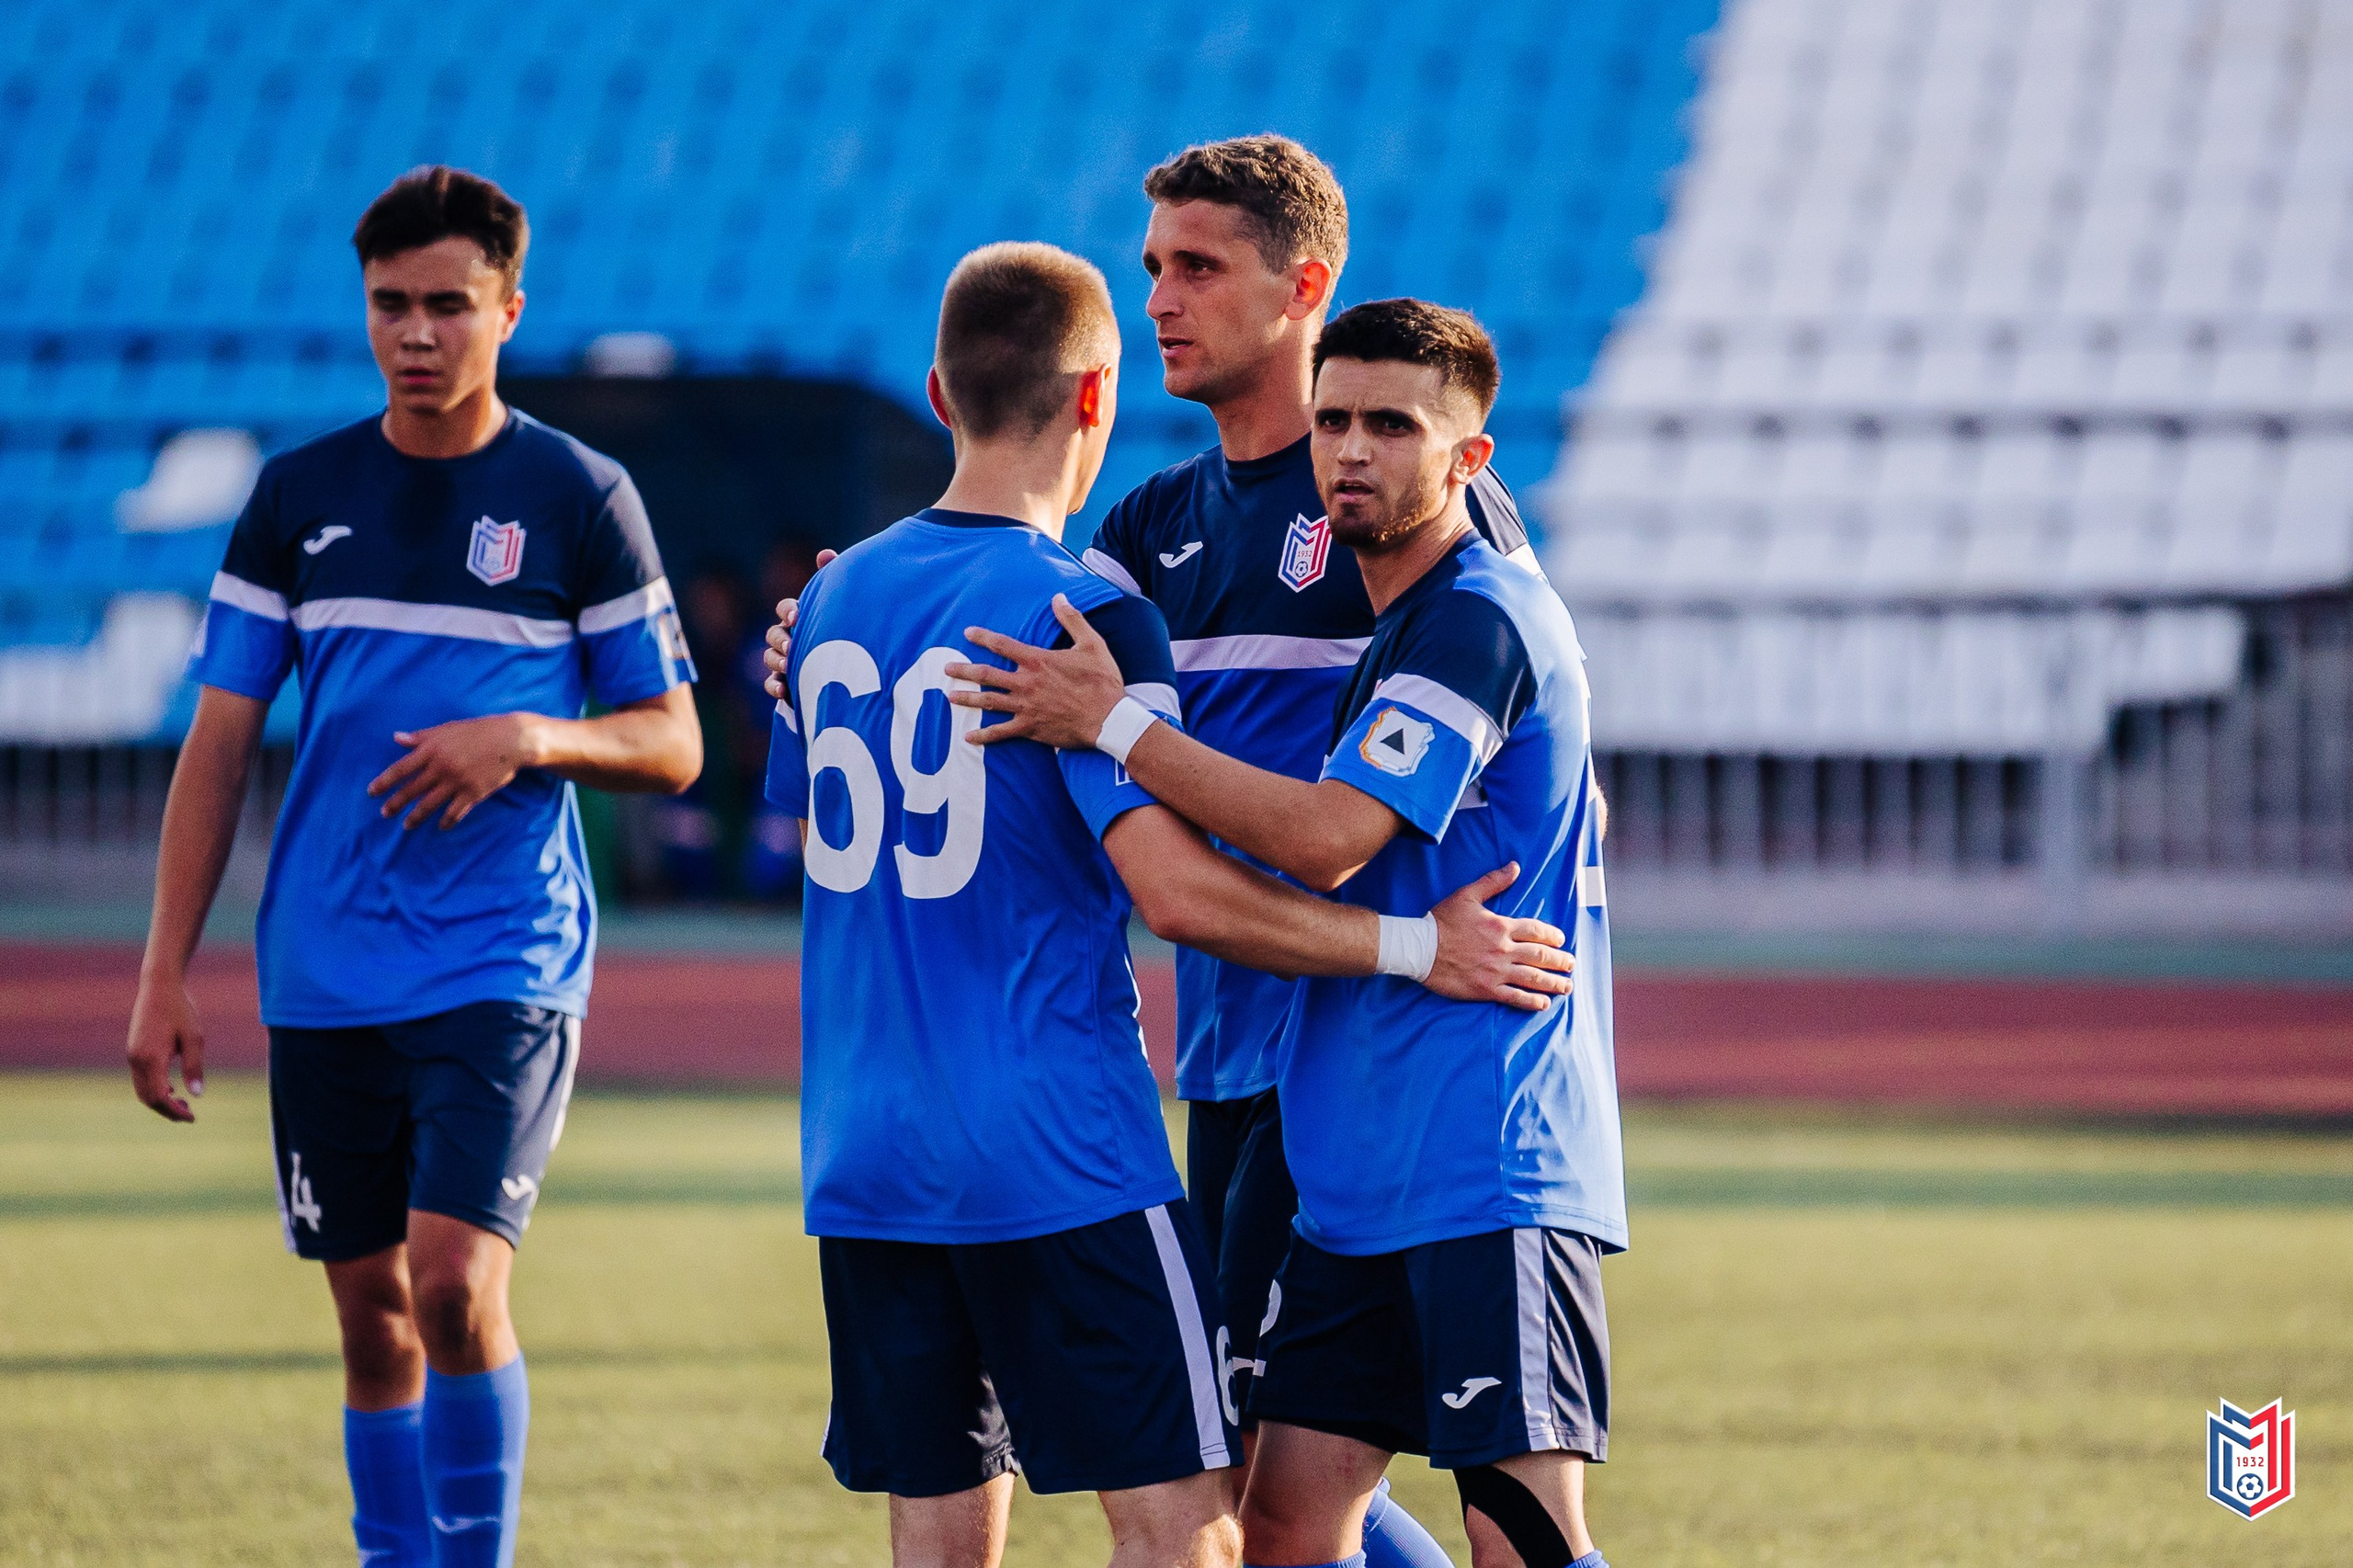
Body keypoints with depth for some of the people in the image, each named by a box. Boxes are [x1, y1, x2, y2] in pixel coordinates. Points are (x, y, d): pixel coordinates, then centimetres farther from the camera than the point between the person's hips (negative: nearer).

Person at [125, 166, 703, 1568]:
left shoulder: (579, 498, 0)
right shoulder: (300, 494, 7)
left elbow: (672, 746, 4)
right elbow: (220, 743, 8)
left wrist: (527, 738, -16)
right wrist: (166, 974, 2)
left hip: (506, 965, -3)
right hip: (325, 977, 3)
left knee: (456, 1281, -17)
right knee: (373, 1315, 7)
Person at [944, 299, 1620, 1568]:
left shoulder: (1481, 623, -12)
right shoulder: (1394, 630, 20)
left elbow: (1325, 839, -20)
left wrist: (1111, 726, -14)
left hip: (1489, 1179, -10)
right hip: (1362, 1179, 10)